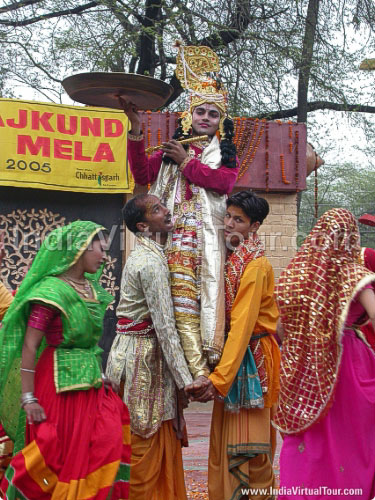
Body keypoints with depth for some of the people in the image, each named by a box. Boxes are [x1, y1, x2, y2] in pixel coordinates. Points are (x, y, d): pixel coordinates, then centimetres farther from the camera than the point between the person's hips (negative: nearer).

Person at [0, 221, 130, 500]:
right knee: (62, 453, 0)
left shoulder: (92, 289, 9)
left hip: (90, 380, 8)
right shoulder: (52, 290, -15)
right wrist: (29, 399, -19)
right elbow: (29, 348, -17)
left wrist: (98, 376, 15)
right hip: (61, 380, -7)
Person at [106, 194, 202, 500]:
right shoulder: (152, 262, -18)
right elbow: (165, 325, -21)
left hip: (138, 351, 9)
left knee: (159, 440, 15)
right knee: (146, 442, 1)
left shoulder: (146, 255, 13)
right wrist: (186, 379, -19)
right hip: (144, 356, -9)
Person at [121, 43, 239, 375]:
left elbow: (225, 181, -3)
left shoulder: (226, 153, 19)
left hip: (209, 234, 0)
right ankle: (197, 371, -13)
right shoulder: (171, 150, 22)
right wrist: (136, 131, -1)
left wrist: (187, 162, 1)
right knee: (182, 299, -11)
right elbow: (142, 175, 6)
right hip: (177, 233, 0)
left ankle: (212, 359, -11)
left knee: (208, 292, -12)